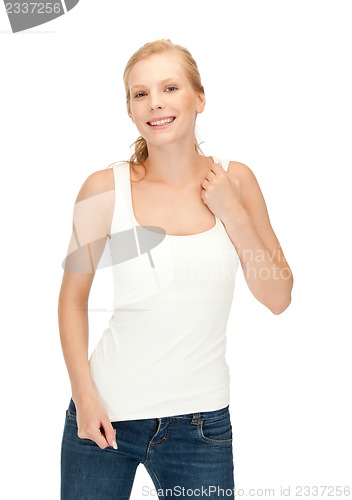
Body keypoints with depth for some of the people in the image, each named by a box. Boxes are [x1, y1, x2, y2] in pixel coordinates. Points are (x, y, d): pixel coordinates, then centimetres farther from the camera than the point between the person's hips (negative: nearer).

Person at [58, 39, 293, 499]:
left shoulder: (234, 181, -2)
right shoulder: (106, 189, -8)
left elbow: (278, 298, -1)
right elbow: (73, 297, 1)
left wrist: (232, 212, -11)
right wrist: (84, 394, -6)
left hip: (202, 421, 2)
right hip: (106, 413, -1)